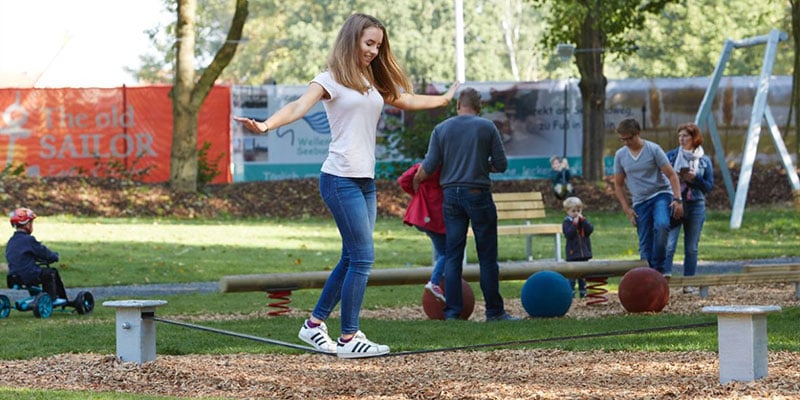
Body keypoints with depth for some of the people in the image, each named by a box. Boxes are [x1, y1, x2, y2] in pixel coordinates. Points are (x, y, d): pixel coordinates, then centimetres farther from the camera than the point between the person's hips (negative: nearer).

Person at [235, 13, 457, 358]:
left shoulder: (373, 82, 17)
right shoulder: (332, 79, -5)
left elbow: (407, 100, 34)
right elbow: (299, 106, -19)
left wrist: (445, 99, 46)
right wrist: (265, 125, -37)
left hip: (366, 181, 8)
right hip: (341, 179, -8)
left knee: (352, 258, 9)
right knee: (363, 257, -11)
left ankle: (315, 324, 20)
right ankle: (349, 339, -6)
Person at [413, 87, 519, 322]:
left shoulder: (441, 129, 5)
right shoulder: (487, 128, 0)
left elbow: (429, 166, 2)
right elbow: (501, 165, 0)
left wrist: (416, 181, 21)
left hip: (451, 194, 3)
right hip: (478, 194, -2)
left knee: (452, 255, 5)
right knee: (487, 256, 2)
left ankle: (452, 311, 1)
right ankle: (494, 311, 4)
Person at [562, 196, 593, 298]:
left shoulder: (584, 220, 9)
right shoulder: (567, 222, -4)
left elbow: (590, 230, -7)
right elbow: (569, 234, -18)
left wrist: (583, 220, -14)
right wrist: (575, 224, -21)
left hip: (584, 252, 4)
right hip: (572, 253, -4)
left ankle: (583, 292, 17)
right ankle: (570, 292, -6)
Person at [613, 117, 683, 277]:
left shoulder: (653, 150, -6)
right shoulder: (620, 155, 5)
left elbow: (672, 175, -5)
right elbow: (618, 185, 13)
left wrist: (677, 199, -15)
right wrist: (627, 209, 4)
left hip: (661, 194, -4)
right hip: (640, 202, 4)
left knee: (661, 225, -32)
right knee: (645, 245, -1)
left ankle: (659, 268, -22)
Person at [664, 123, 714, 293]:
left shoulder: (704, 160, 7)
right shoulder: (671, 156, 5)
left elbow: (709, 186, 4)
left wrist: (694, 178, -12)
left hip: (695, 206, 2)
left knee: (691, 248, 6)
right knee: (669, 245, -12)